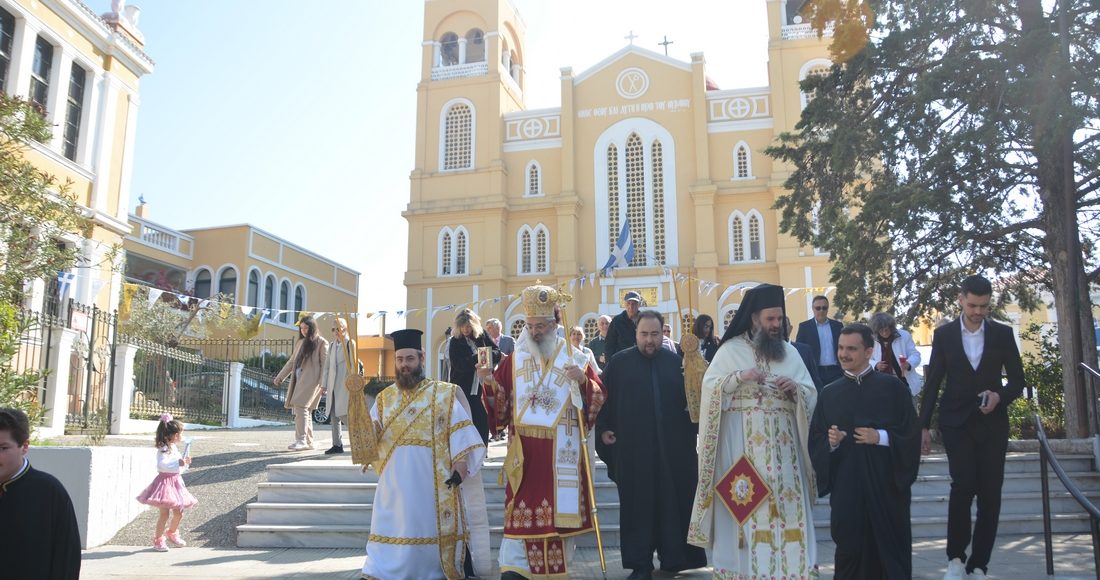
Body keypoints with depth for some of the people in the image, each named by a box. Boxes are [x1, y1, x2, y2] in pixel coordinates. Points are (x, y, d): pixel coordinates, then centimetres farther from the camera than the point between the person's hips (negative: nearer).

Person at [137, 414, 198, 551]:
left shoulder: (174, 448, 12)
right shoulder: (163, 449, -16)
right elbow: (162, 465, -32)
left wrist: (186, 463, 6)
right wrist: (178, 463, -38)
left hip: (175, 482, 8)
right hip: (165, 481, -8)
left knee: (178, 513, 12)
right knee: (164, 513, -4)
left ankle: (172, 533, 34)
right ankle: (158, 540, 9)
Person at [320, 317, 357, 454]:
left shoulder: (350, 343, -4)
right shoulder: (331, 345, 17)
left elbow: (354, 364, -8)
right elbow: (327, 366, 19)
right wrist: (324, 384, 15)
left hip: (345, 386, -7)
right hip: (333, 386, 7)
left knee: (344, 415, -13)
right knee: (333, 417, 7)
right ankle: (337, 444, 13)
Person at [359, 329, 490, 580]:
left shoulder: (444, 394, 3)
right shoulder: (385, 398, 11)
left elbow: (461, 436, -2)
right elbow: (369, 440, 3)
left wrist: (460, 465, -15)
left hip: (435, 485, -2)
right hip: (397, 486, 2)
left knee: (433, 535, 3)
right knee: (397, 535, 4)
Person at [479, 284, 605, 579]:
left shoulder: (576, 360, 4)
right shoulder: (513, 362, 8)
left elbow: (598, 401, 0)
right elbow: (499, 410, 5)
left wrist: (584, 381, -18)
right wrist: (490, 384, -13)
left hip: (562, 455, 0)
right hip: (524, 455, 0)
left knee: (560, 511, 5)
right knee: (521, 514, -3)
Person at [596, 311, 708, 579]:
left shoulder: (676, 362, 5)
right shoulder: (620, 363, 2)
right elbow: (604, 398, 5)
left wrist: (692, 431, -1)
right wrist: (603, 430, -2)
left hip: (673, 449, 1)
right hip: (632, 449, -1)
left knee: (675, 504, 8)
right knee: (637, 506, 4)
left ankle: (675, 557, 23)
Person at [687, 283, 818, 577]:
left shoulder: (790, 351, 11)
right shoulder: (731, 349, 2)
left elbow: (811, 394, 10)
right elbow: (709, 387, -5)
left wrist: (795, 388, -10)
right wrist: (739, 376, -18)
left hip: (782, 441, 3)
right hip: (742, 440, -3)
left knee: (786, 499, 1)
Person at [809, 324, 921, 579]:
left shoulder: (892, 386, 1)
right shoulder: (829, 393, 9)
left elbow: (911, 434, -1)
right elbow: (815, 442, 9)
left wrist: (880, 437, -15)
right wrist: (830, 442, -11)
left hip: (886, 484, -2)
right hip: (845, 487, 2)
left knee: (890, 549, 2)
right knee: (849, 551, -2)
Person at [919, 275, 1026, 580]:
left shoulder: (1003, 334, 4)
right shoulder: (944, 334, 2)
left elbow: (1017, 380, 7)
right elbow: (932, 383, 5)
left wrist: (1000, 396, -15)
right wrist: (924, 426, 3)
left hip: (993, 423, 2)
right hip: (957, 422, -1)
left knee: (990, 494, 1)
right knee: (963, 485, -16)